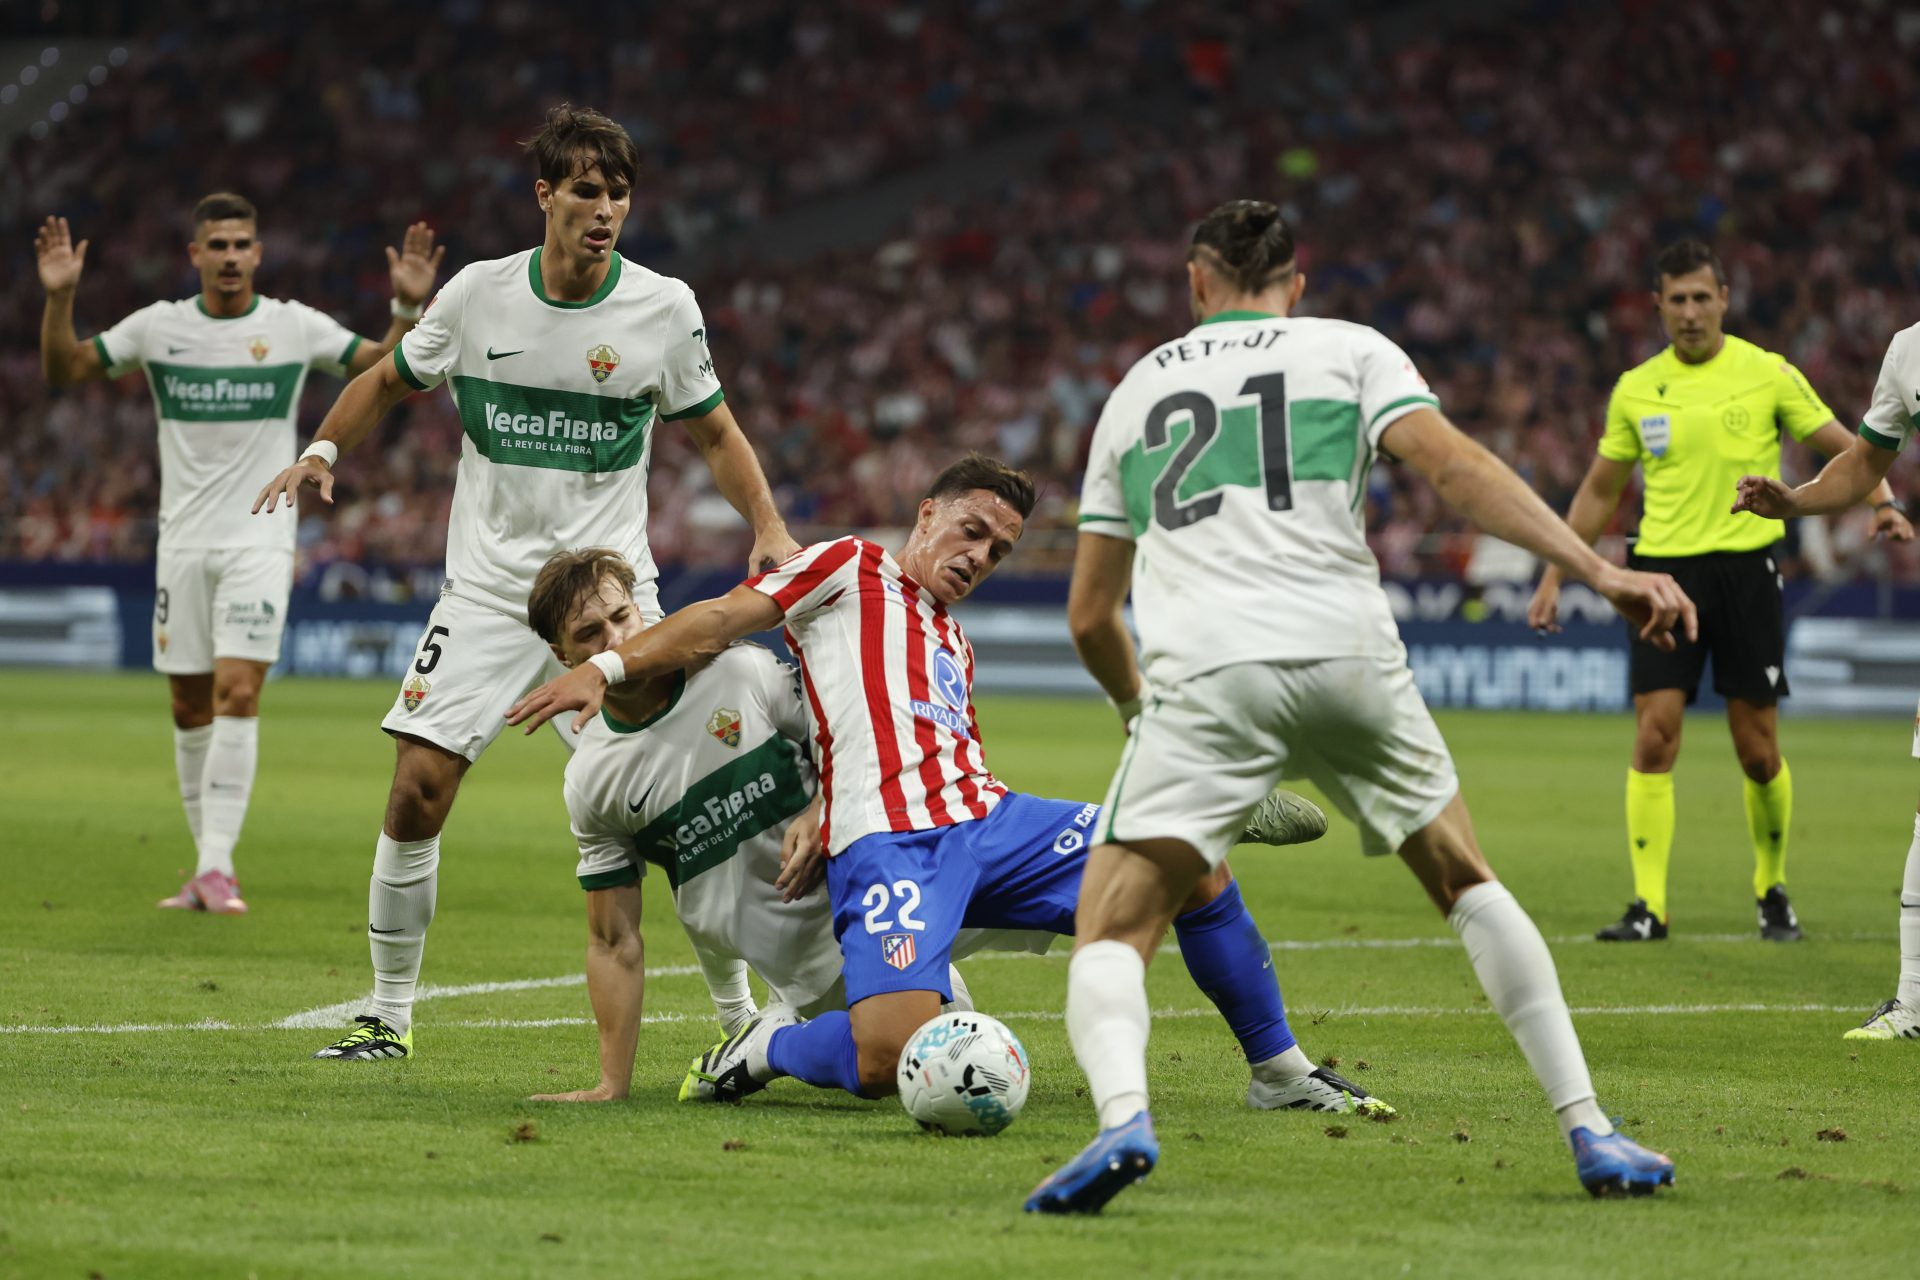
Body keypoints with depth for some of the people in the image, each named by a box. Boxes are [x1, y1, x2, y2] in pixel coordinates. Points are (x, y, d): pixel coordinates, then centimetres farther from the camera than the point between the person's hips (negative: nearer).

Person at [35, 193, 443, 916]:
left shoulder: (295, 327, -1)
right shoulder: (158, 327, 3)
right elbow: (63, 370, 5)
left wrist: (409, 307, -16)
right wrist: (59, 298, -10)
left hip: (260, 541, -3)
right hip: (183, 543, 3)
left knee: (237, 692, -16)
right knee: (189, 707, 5)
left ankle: (216, 866, -18)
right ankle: (205, 869, 16)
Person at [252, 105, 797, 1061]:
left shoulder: (664, 308, -4)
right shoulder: (478, 294, -2)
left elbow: (716, 435, 7)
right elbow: (389, 380, 15)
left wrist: (769, 529, -8)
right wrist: (323, 452, -2)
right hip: (487, 586, 1)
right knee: (418, 787, -8)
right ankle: (389, 1014, 7)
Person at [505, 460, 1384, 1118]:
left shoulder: (954, 644, 31)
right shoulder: (850, 571, 11)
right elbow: (720, 621, 2)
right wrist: (606, 665, -11)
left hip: (986, 821, 7)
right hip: (884, 845, -7)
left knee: (1193, 862, -7)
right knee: (891, 1061, -31)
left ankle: (1279, 1071, 6)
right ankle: (762, 1050, 1)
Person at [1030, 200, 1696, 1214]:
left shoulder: (1137, 388, 26)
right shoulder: (1350, 351, 19)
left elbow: (1089, 617, 28)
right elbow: (1453, 465, 0)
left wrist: (1142, 704, 48)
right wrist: (1599, 571, -5)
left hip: (1200, 670, 0)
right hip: (1347, 655, 0)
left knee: (1111, 934, 3)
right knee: (1466, 883, 22)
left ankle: (1121, 1116, -29)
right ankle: (1589, 1131, 14)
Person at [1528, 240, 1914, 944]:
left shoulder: (1767, 374, 1)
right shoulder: (1636, 389, 9)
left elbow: (1842, 448, 4)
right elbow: (1598, 492, 18)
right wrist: (1553, 576, 14)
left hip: (1745, 567, -2)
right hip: (1665, 569, 2)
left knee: (1758, 751, 1)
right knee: (1654, 738, -9)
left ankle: (1772, 890, 22)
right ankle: (1648, 906, -6)